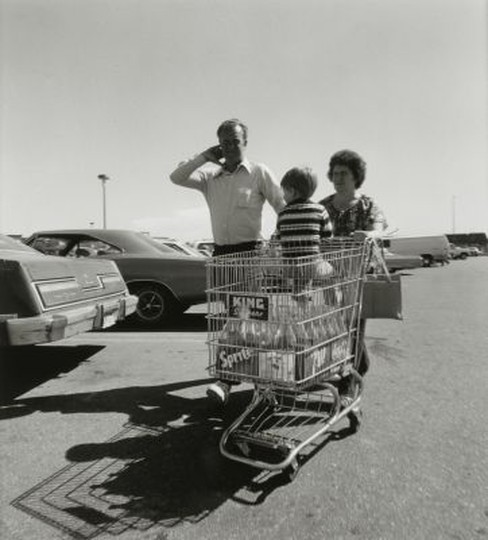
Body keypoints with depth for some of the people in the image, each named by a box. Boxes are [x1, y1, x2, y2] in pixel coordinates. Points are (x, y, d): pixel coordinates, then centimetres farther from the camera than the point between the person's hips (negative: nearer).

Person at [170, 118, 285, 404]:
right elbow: (177, 178, 0)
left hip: (249, 251, -5)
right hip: (221, 252, 5)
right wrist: (205, 157, -2)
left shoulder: (259, 173, 0)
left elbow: (283, 208, -2)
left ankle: (226, 380, -8)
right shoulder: (211, 176, 10)